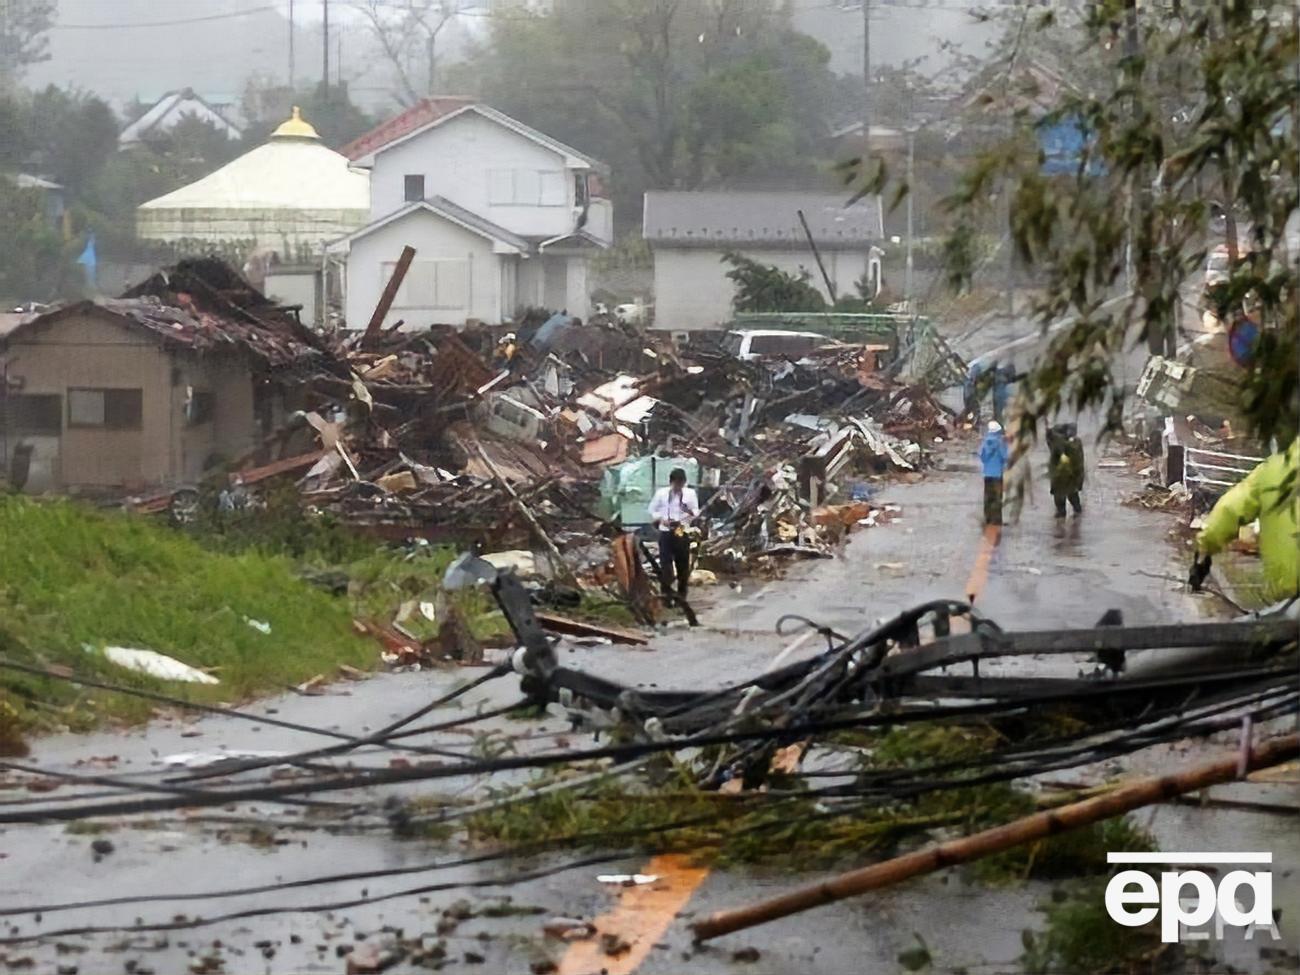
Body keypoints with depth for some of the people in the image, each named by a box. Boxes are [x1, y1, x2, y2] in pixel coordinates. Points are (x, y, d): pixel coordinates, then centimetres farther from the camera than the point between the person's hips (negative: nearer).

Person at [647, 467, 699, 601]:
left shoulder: (690, 493, 3)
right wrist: (661, 519, -11)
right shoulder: (661, 493, 2)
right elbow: (652, 510, 7)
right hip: (665, 532, -1)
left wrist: (690, 512, -21)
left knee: (683, 563, 5)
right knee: (665, 562, -8)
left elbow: (696, 513, 2)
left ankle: (682, 593, 16)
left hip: (682, 533, 1)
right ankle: (666, 592, -4)